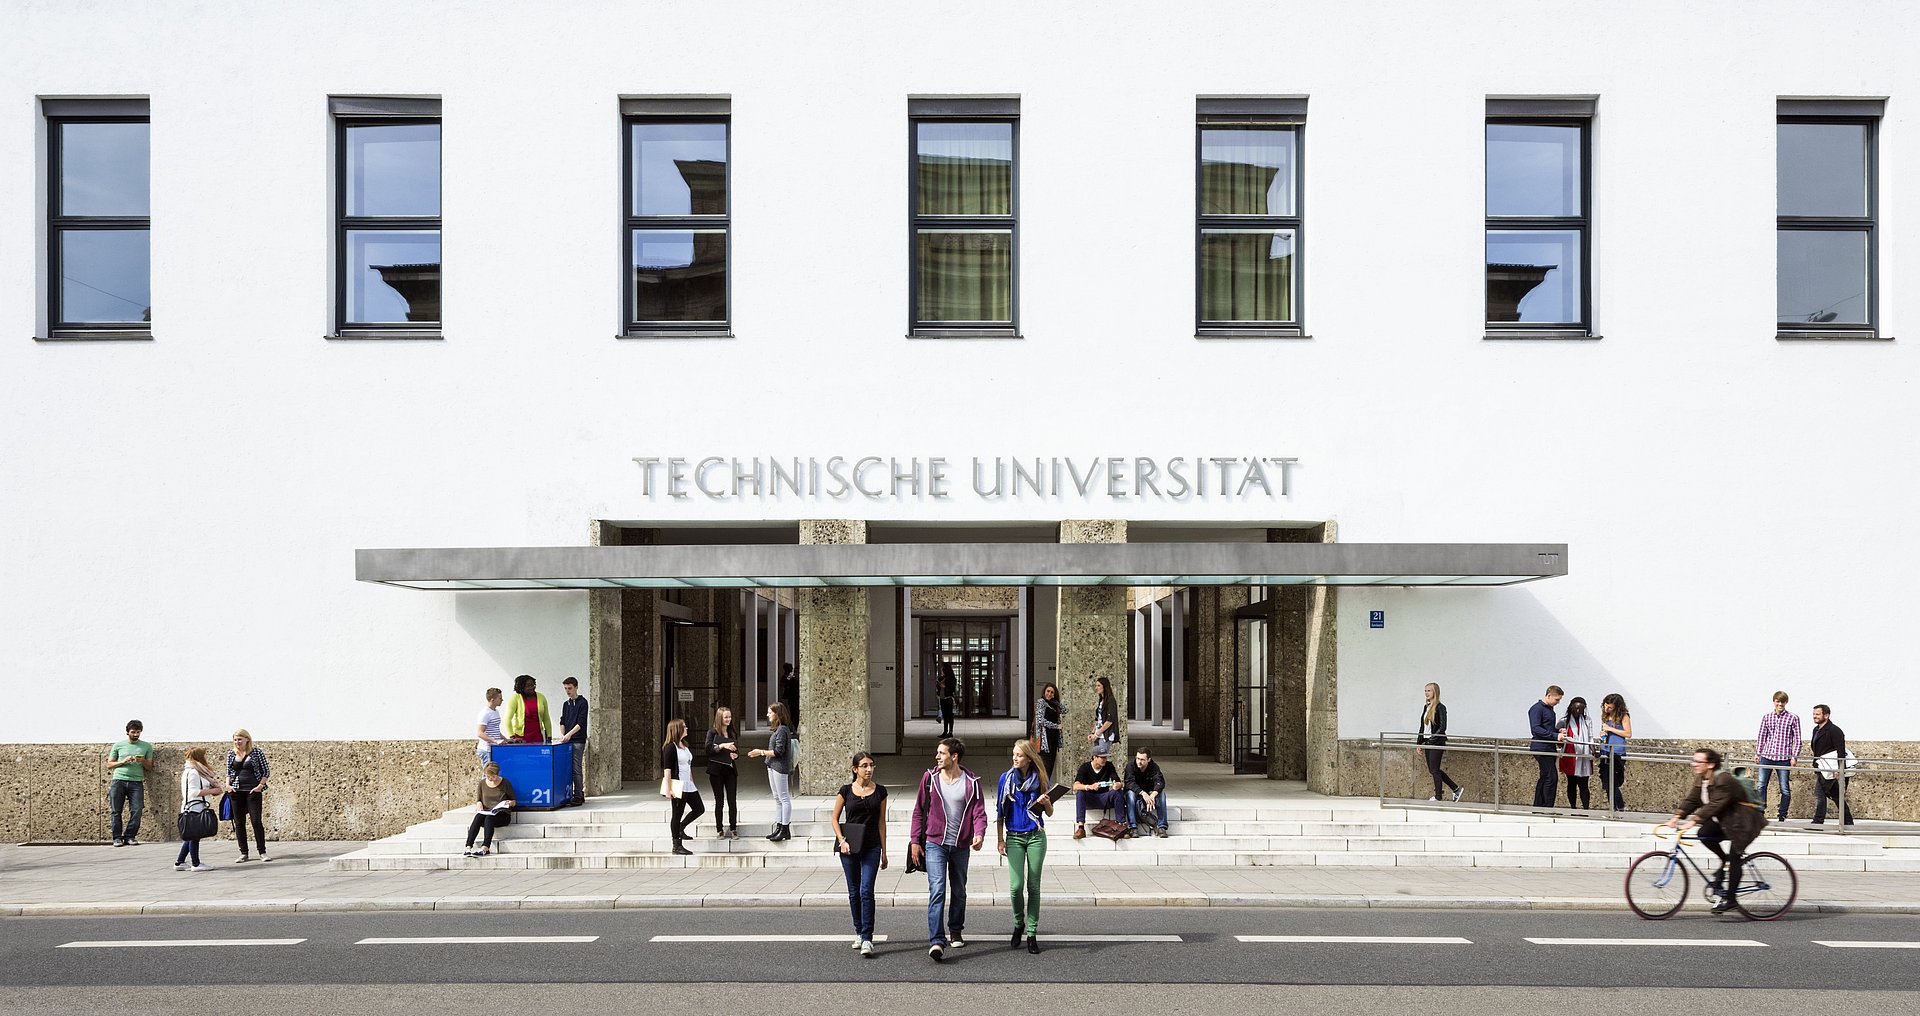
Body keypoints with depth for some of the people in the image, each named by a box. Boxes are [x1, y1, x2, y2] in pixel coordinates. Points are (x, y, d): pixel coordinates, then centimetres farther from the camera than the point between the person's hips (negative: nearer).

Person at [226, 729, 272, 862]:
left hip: (253, 791, -4)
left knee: (256, 821, -7)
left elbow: (266, 771, 0)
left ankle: (262, 852, 1)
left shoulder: (256, 751, -3)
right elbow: (229, 772, 16)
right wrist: (228, 785, 0)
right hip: (236, 791, 4)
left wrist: (260, 786, -9)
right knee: (238, 823, 4)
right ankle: (243, 854, 10)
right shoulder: (231, 753, 8)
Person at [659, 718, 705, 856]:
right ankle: (677, 846, 7)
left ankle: (680, 828, 28)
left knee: (699, 809, 11)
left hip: (688, 785, 9)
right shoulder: (670, 747, -13)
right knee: (677, 814, -1)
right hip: (677, 785, -9)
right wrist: (668, 789, -21)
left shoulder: (685, 746, 14)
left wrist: (692, 782, 22)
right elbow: (667, 769, -17)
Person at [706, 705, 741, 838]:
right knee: (719, 801, 2)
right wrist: (722, 745, -23)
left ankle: (733, 829, 4)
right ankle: (719, 829, 10)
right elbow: (708, 748, -12)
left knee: (732, 801, -2)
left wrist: (735, 755, -2)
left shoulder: (733, 734, 13)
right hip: (716, 771, -3)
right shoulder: (713, 732, 0)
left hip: (730, 770, 3)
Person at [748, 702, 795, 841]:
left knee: (784, 798, -5)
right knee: (777, 798, 13)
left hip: (780, 767, -10)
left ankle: (785, 830, -3)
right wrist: (760, 753, 11)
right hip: (773, 767, 10)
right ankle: (779, 828, 19)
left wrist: (761, 752, -12)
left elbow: (778, 751, -19)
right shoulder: (777, 730, 13)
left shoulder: (782, 730, -16)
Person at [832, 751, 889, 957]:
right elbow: (835, 818, 7)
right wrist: (841, 840, -8)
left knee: (866, 891, -11)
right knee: (854, 892, 9)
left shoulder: (880, 791, 2)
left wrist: (884, 851, 7)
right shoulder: (846, 791, 0)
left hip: (871, 847, -1)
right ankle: (858, 932, 25)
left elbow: (881, 822, 7)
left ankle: (867, 939, -14)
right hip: (849, 847, 1)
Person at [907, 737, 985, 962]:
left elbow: (979, 812, -2)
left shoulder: (971, 782, -1)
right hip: (935, 843, -2)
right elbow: (919, 810, 5)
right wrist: (915, 841, 1)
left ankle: (955, 932, 35)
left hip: (961, 846, 2)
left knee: (959, 891, 15)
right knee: (937, 890, -15)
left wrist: (979, 834, -22)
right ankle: (937, 941, -21)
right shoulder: (930, 778, 0)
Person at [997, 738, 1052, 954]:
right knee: (1016, 885, -8)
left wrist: (1046, 803, -14)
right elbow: (1000, 812, 6)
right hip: (1014, 837, 0)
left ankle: (1032, 933, 9)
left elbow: (1049, 813, 8)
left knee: (1033, 886, 2)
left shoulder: (1040, 779, 2)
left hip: (1036, 837, 0)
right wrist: (1000, 840, 2)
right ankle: (1018, 926, 15)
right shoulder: (1006, 778, 1)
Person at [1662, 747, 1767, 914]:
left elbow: (1714, 805, -33)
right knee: (1704, 834, -16)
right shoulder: (1701, 780, 2)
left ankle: (1729, 898, -1)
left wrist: (1692, 822, -39)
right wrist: (1676, 817, -15)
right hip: (1725, 821, 8)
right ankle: (1725, 862, 6)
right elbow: (1692, 800, -1)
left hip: (1743, 822, -8)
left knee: (1734, 858, -9)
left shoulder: (1724, 780, -26)